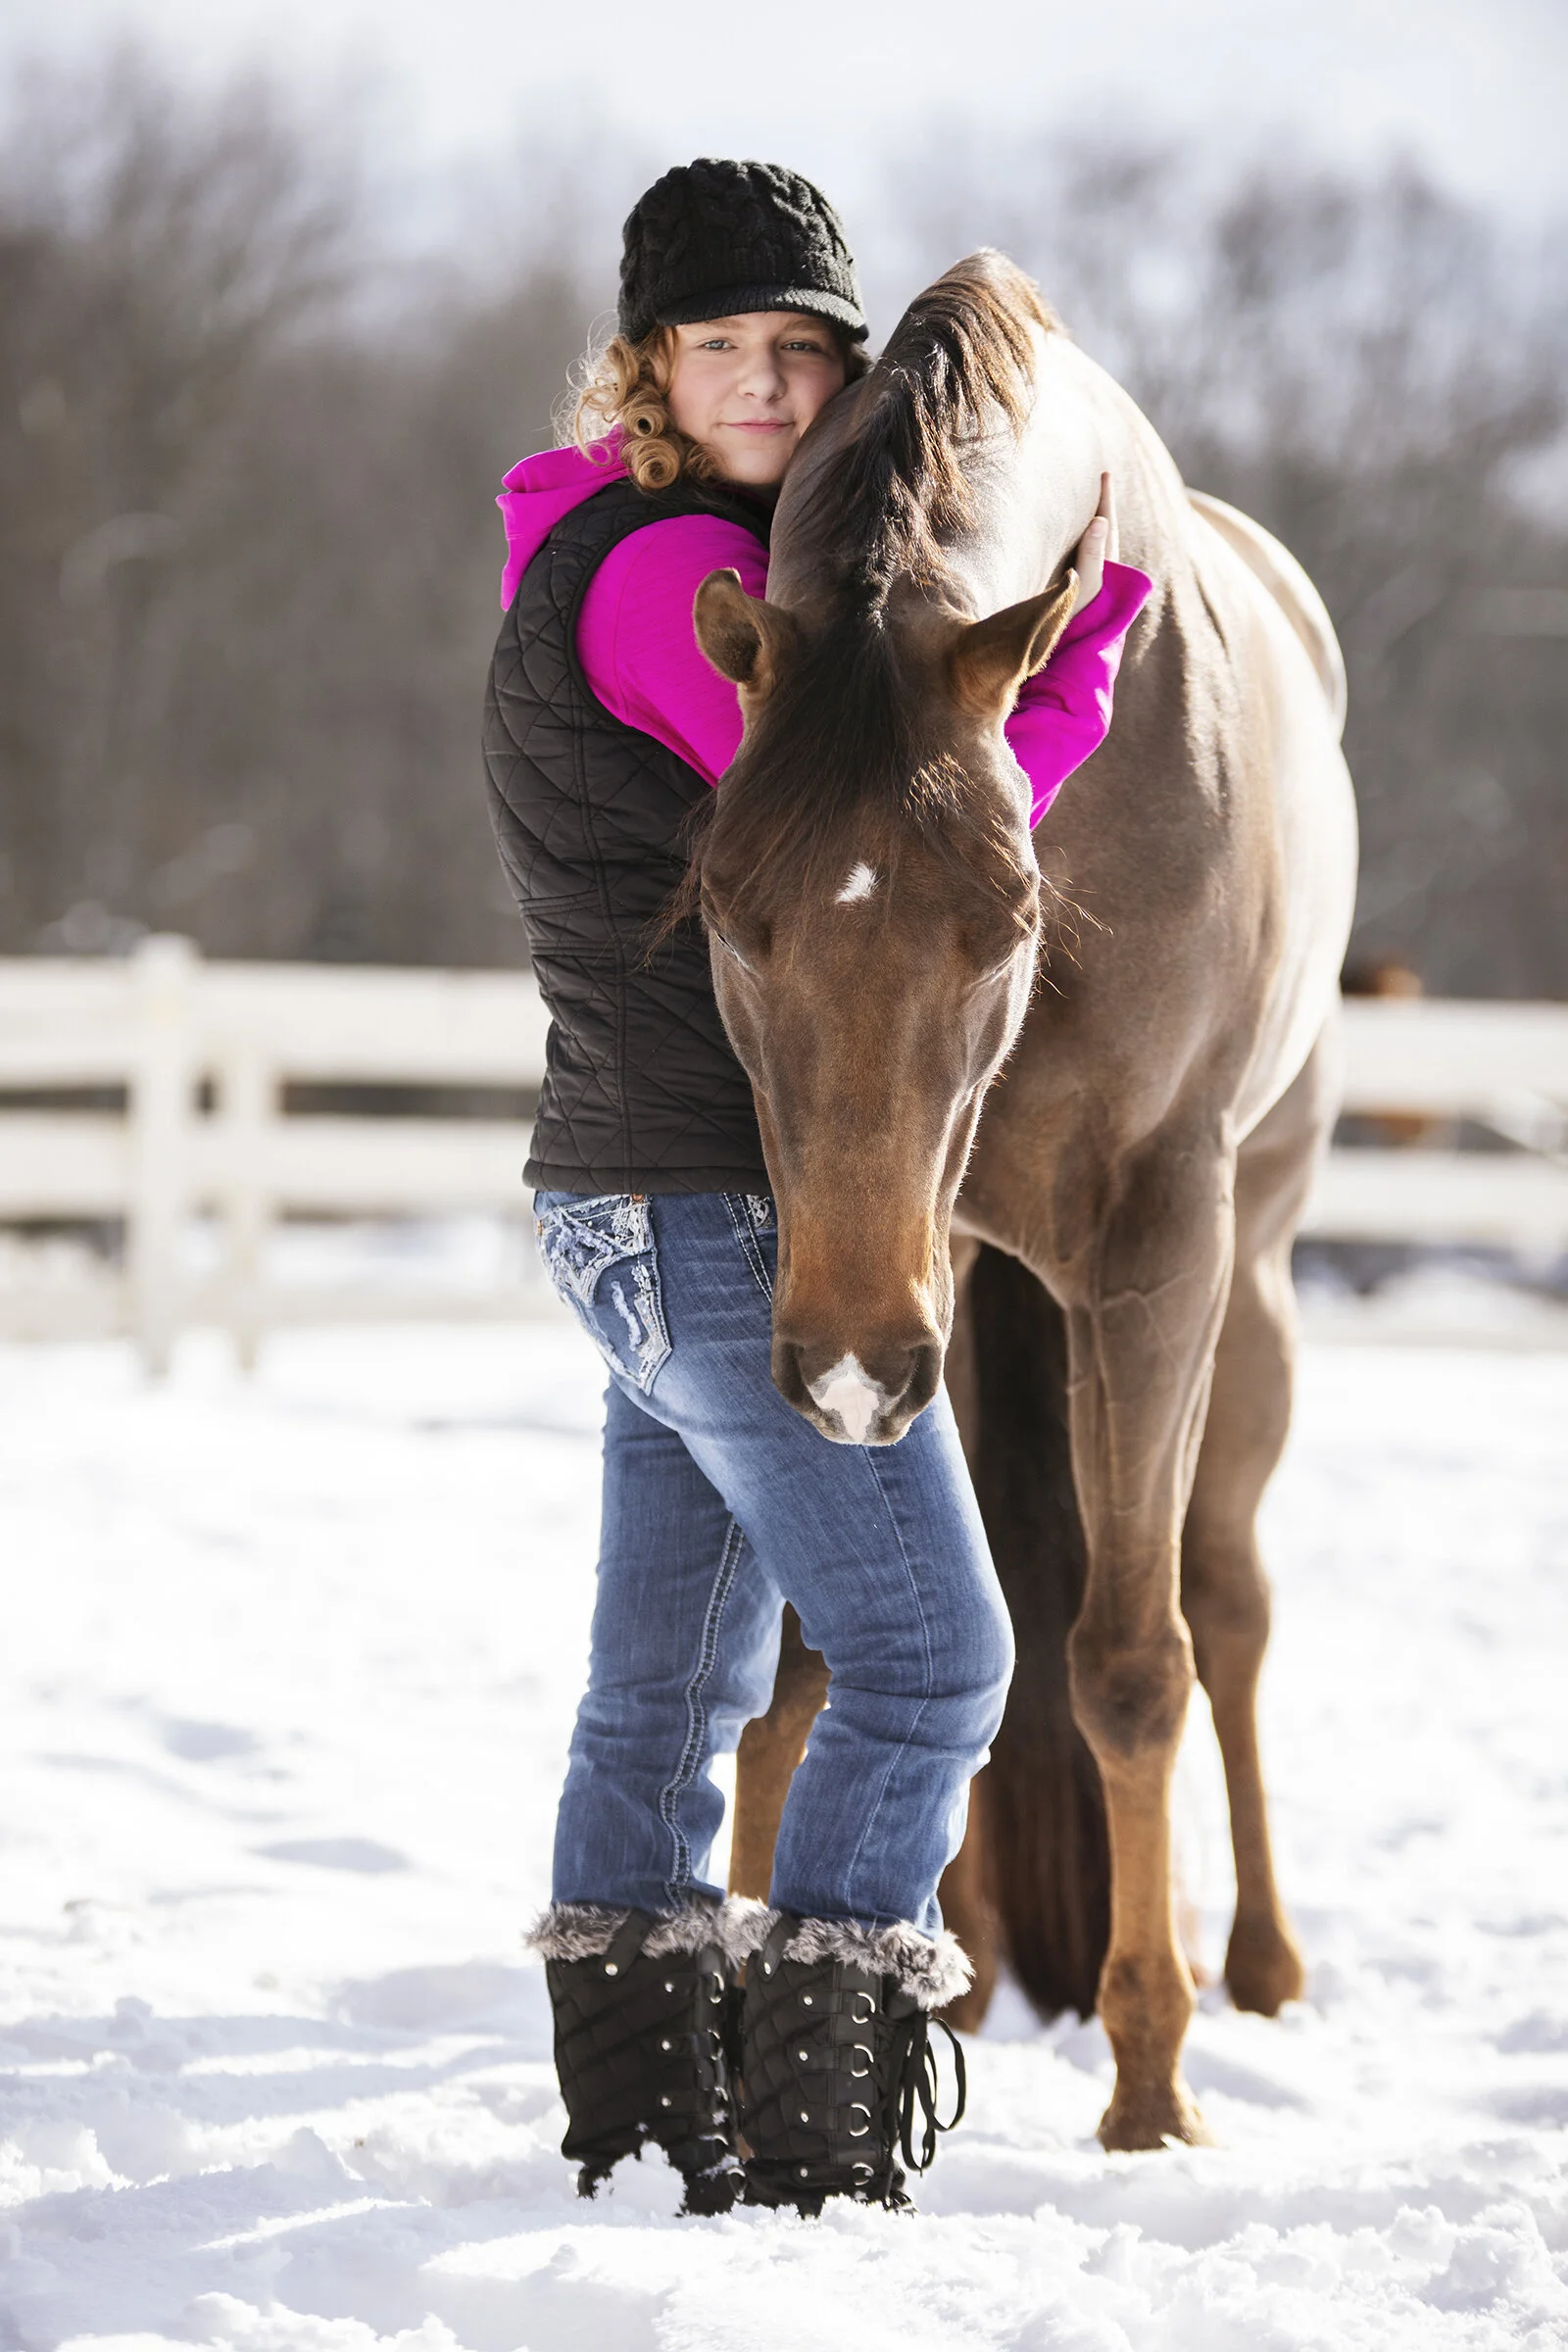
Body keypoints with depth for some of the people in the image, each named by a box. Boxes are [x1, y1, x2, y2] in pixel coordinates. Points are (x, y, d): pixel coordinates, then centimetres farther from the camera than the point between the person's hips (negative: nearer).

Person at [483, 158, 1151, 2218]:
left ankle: (638, 2126, 21)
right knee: (925, 1656, -6)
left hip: (634, 1207, 10)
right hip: (738, 1210, -10)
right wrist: (1085, 638, -10)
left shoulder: (594, 555, 14)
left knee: (670, 1686, 14)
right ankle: (814, 2157, -5)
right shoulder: (668, 566, -16)